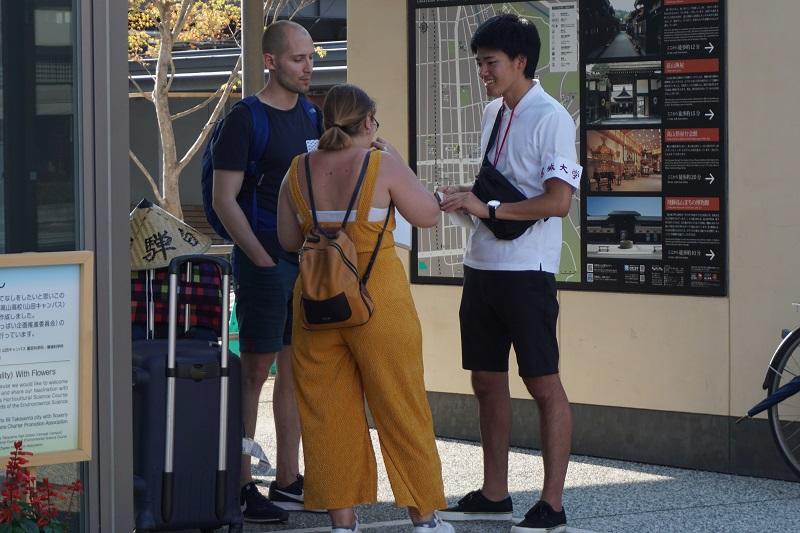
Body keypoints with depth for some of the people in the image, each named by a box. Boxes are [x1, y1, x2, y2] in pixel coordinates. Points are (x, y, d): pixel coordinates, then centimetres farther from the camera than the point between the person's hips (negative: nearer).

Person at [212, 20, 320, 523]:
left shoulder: (311, 118, 12)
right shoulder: (245, 119, -8)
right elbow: (225, 200, -11)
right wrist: (263, 260, -15)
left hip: (308, 260, 7)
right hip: (264, 261, -7)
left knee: (296, 369, 10)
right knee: (254, 371, -4)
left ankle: (288, 480, 17)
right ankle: (241, 486, 0)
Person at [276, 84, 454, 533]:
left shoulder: (299, 171, 3)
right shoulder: (383, 166, -10)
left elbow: (289, 240, 10)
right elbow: (429, 215, 0)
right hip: (379, 299, -3)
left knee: (328, 411, 10)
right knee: (401, 409, 7)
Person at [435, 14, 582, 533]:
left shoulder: (550, 119, -12)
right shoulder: (493, 114, 13)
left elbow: (557, 201, -19)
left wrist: (488, 208, -20)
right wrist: (466, 198, 5)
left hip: (526, 270, -9)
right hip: (483, 265, 9)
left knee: (544, 383, -4)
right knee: (487, 379, 12)